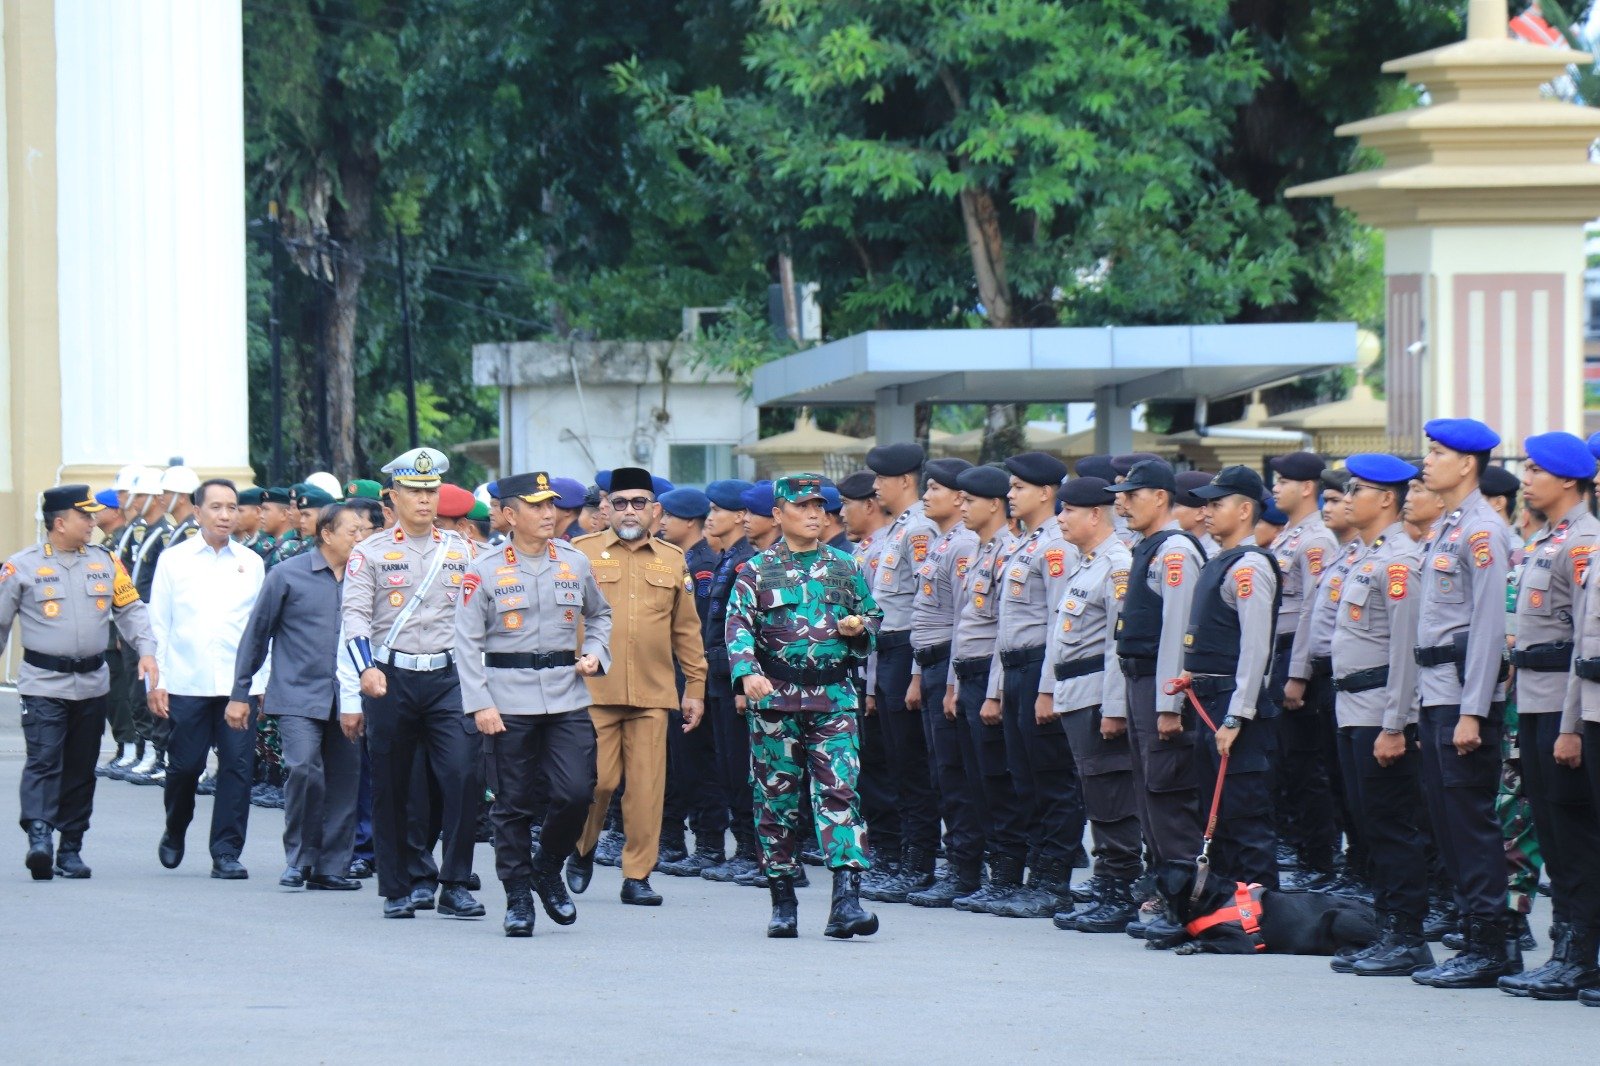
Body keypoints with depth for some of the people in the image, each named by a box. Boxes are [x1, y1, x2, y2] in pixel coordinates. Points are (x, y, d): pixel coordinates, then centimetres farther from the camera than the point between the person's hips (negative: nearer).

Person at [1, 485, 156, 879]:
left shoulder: (106, 562, 7)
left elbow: (130, 610, 13)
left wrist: (146, 650, -4)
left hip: (92, 683, 4)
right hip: (43, 684, -4)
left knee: (81, 768, 9)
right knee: (43, 761, -16)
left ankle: (70, 848, 16)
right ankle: (39, 838, -25)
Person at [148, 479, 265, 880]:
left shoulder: (251, 563, 8)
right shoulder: (174, 560, 5)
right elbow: (158, 624, 5)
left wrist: (263, 681, 4)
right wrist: (156, 680, 0)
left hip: (239, 683, 1)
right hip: (186, 682, -1)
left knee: (236, 767, -3)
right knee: (185, 765, 3)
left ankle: (227, 853, 3)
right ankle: (175, 832, 29)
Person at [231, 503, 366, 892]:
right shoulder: (288, 576, -1)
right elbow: (257, 634, 5)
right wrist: (240, 693, 6)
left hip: (344, 700, 4)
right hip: (298, 695, -4)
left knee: (344, 778, 3)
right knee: (305, 769, -18)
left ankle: (331, 867, 13)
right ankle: (299, 858, -2)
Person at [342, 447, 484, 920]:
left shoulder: (462, 552, 10)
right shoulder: (370, 553, 2)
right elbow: (354, 614, -7)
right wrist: (366, 668, -23)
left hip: (448, 678, 1)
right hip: (391, 681, -1)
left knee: (464, 773, -14)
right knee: (391, 788, 4)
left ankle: (455, 886, -8)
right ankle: (402, 887, 15)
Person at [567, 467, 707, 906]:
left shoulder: (672, 560, 13)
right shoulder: (581, 552, 5)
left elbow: (687, 631, 16)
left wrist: (696, 688, 13)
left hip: (652, 692, 2)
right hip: (592, 689, -2)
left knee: (647, 786, -1)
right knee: (597, 779, -5)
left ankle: (638, 876, 6)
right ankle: (582, 850, 21)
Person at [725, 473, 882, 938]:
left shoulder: (844, 568, 12)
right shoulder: (757, 570, 4)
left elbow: (874, 617, 21)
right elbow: (738, 625, -7)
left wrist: (859, 628, -4)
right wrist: (747, 672, -25)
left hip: (835, 699, 1)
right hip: (775, 698, -1)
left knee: (840, 792, -11)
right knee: (777, 798, 4)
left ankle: (846, 900, -18)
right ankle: (783, 902, 14)